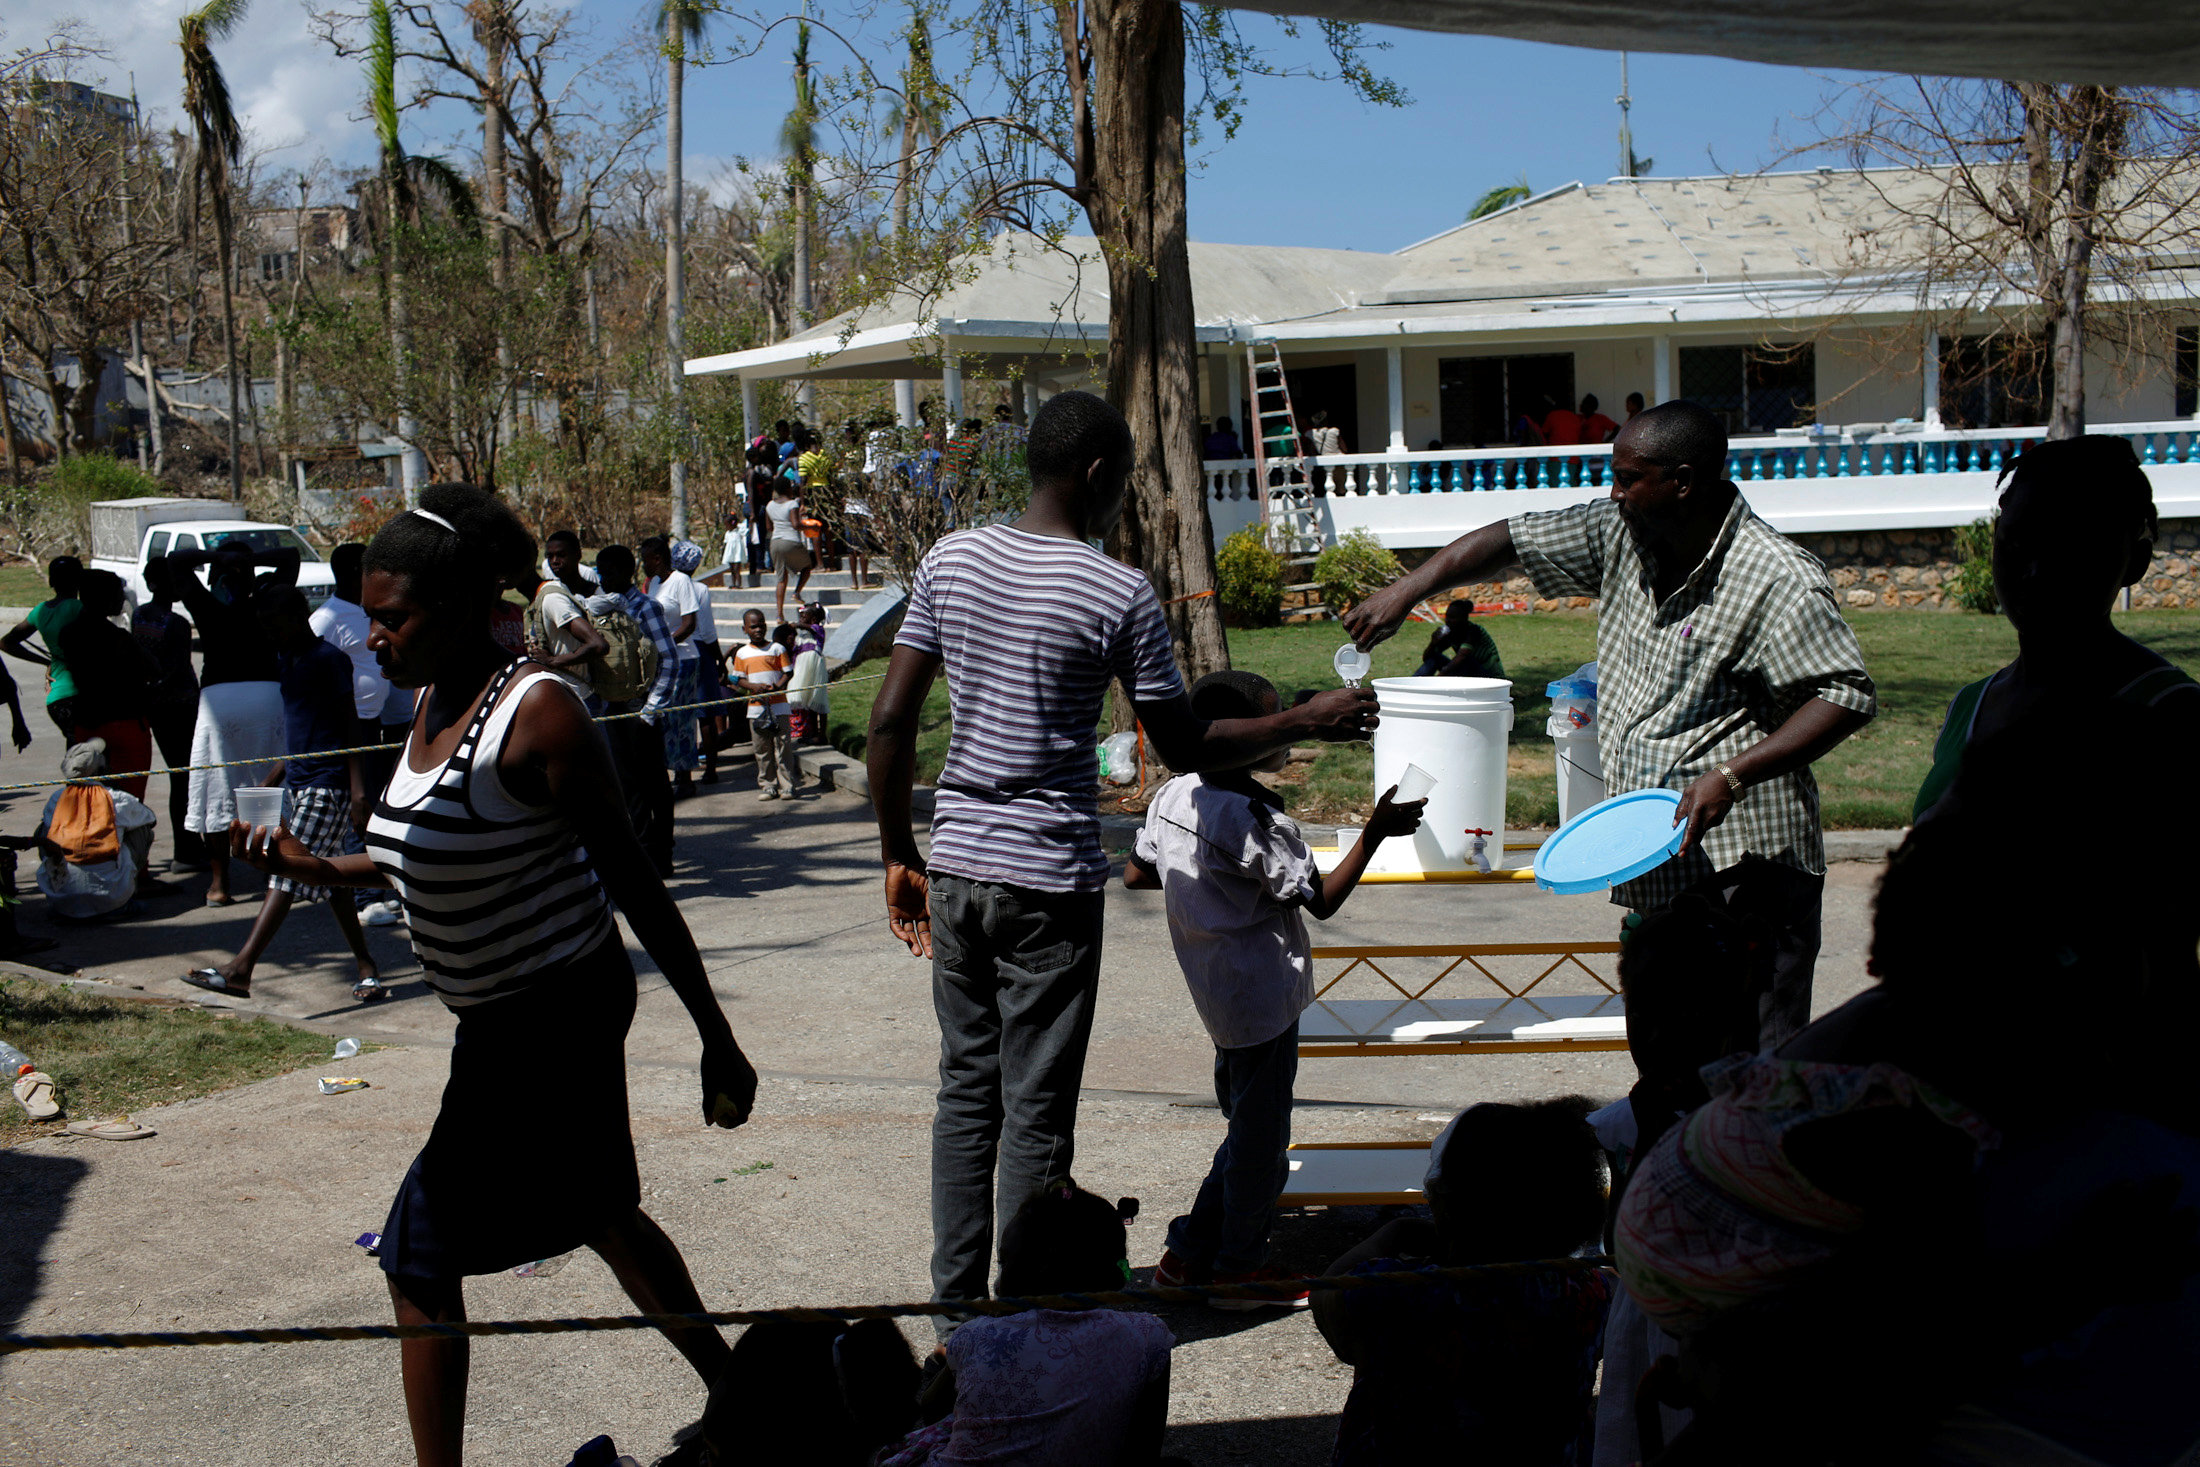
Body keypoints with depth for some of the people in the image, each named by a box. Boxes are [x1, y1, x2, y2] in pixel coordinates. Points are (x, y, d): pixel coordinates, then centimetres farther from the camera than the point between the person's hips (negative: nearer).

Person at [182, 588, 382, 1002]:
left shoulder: (328, 658, -10)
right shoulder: (287, 660, 17)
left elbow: (351, 725, -13)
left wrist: (358, 787, -19)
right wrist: (268, 785, 24)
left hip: (327, 785, -10)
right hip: (299, 783, 10)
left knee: (288, 872, -13)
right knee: (330, 881, 10)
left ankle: (240, 970, -19)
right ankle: (367, 969, 16)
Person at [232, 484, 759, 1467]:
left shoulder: (536, 710, -22)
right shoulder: (433, 701, 5)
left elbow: (632, 881, -19)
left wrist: (717, 1040, -16)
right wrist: (321, 869, 7)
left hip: (554, 1010, -10)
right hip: (509, 1016, 10)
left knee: (420, 1257, -4)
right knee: (594, 1211, 24)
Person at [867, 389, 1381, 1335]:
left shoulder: (951, 560, 4)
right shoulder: (1118, 594, -11)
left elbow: (890, 720, 4)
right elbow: (1186, 748, -4)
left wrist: (899, 855, 12)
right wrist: (1307, 722, 9)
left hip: (956, 865, 5)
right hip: (1050, 879, -5)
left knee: (966, 1091, 15)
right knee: (1035, 1116, 3)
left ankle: (955, 1309, 21)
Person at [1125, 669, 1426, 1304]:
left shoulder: (1174, 794, 2)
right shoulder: (1256, 822, -23)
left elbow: (1135, 873, 12)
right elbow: (1322, 899, -15)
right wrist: (1376, 831, -13)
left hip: (1216, 990, 9)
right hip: (1262, 995, -9)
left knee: (1245, 1127, 20)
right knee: (1260, 1138, 5)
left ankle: (1189, 1252, 26)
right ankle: (1239, 1269, 17)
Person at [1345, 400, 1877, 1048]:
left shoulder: (1781, 581, -15)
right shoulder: (1621, 533, 6)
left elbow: (1847, 696, -18)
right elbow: (1511, 539, 16)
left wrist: (1731, 776, -25)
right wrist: (1407, 591, 6)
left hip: (1747, 872, -7)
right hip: (1654, 871, 7)